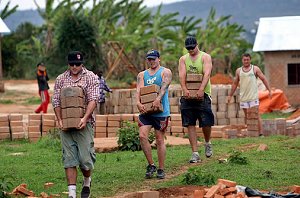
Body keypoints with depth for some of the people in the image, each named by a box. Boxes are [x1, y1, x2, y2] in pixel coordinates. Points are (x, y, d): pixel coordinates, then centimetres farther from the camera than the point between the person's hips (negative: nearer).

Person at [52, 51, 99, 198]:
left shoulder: (91, 78, 3)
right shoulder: (60, 79, 11)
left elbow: (93, 100, -7)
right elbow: (56, 101, 9)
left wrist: (85, 118, -19)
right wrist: (59, 120, -5)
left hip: (84, 124, -2)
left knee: (86, 159, -4)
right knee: (69, 159, -3)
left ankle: (87, 182, 25)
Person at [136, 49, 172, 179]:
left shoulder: (165, 72, 2)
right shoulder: (142, 75, 14)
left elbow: (164, 86, -15)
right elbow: (139, 89, 0)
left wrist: (158, 99, -34)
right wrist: (138, 102, -20)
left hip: (161, 111, -4)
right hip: (145, 110, 4)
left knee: (160, 140, 0)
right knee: (142, 136, -12)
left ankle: (161, 170, 8)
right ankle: (151, 165, 2)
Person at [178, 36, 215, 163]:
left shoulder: (205, 57, 2)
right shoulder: (183, 59, 10)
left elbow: (207, 74, -13)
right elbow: (182, 75, -4)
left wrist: (201, 89, -28)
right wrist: (184, 89, -23)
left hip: (203, 95, -3)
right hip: (187, 95, 3)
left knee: (206, 123, -5)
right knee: (190, 124, -1)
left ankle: (207, 143, 25)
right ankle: (195, 153, 1)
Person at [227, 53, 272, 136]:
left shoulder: (255, 69, 3)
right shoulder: (238, 71, 10)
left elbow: (263, 79, 4)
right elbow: (235, 84, 17)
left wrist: (269, 90, -2)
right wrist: (230, 95, 16)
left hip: (253, 97, -3)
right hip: (243, 97, 3)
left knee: (256, 115, -8)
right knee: (247, 116, 6)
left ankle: (260, 133, -10)